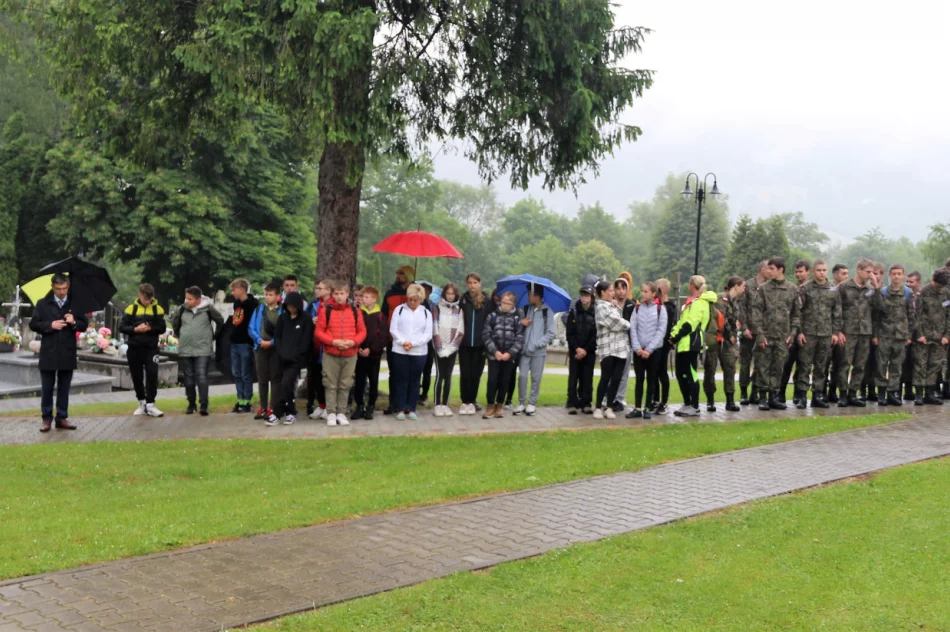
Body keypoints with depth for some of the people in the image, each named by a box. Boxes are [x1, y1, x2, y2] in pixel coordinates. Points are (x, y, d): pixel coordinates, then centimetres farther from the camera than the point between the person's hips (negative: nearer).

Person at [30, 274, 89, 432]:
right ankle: (47, 418, 12)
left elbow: (84, 325, 7)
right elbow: (33, 324, 1)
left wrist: (74, 322, -14)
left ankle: (62, 418, 14)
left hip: (67, 353, 1)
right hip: (48, 353, -1)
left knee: (64, 388, 7)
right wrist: (50, 325, -14)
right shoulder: (43, 304, 2)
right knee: (47, 388, 4)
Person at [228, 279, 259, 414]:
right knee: (237, 374, 9)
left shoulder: (253, 303, -11)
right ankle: (240, 401, 15)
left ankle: (247, 402, 5)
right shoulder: (236, 303, 14)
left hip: (246, 344, -8)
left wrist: (253, 342, -17)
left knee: (246, 375, -1)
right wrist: (231, 336, 17)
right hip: (234, 343, 8)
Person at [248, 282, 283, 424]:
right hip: (260, 347, 4)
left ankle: (272, 410, -4)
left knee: (275, 378, -3)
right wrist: (259, 340, -11)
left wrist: (272, 342, -17)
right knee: (262, 378, 12)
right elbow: (251, 328, 4)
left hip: (276, 348, -4)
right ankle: (263, 408, 22)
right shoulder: (259, 309, 7)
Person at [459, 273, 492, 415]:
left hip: (480, 344, 0)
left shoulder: (487, 301, 1)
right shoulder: (463, 300, 4)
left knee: (476, 374, 5)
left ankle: (472, 401, 16)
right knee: (465, 374, 1)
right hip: (464, 344, 1)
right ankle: (465, 402, 8)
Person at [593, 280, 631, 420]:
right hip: (608, 348, -7)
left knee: (616, 379, 2)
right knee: (605, 378, -7)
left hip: (621, 347, 7)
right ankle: (599, 407, 1)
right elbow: (615, 323, -11)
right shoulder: (601, 307, -6)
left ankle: (609, 407, 8)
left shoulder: (612, 306, 23)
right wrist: (628, 325, 4)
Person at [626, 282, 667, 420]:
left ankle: (647, 409, 11)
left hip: (654, 350, -2)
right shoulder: (637, 308, 6)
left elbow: (661, 330, -7)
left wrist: (649, 349, -12)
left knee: (651, 380, 4)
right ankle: (637, 408, 9)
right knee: (639, 379, 5)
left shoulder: (660, 309, -2)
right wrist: (637, 347, -11)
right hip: (638, 350, 2)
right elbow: (632, 328, 1)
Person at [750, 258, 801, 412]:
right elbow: (756, 312, -3)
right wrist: (759, 334, -10)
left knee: (778, 367, 7)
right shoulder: (763, 288, 0)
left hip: (783, 337, 2)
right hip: (766, 335, -2)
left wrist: (793, 332, 2)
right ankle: (763, 397, 8)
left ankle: (773, 397, 16)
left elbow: (796, 313, 12)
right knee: (763, 367, 0)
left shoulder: (792, 290, 7)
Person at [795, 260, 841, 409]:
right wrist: (799, 332, -8)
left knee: (821, 367, 8)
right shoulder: (805, 288, -1)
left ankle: (818, 396, 15)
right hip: (808, 333, -3)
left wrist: (835, 332, 4)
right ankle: (801, 395, 3)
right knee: (805, 366, -1)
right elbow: (798, 311, -3)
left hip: (826, 334, 3)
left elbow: (837, 313, 10)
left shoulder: (834, 289, 8)